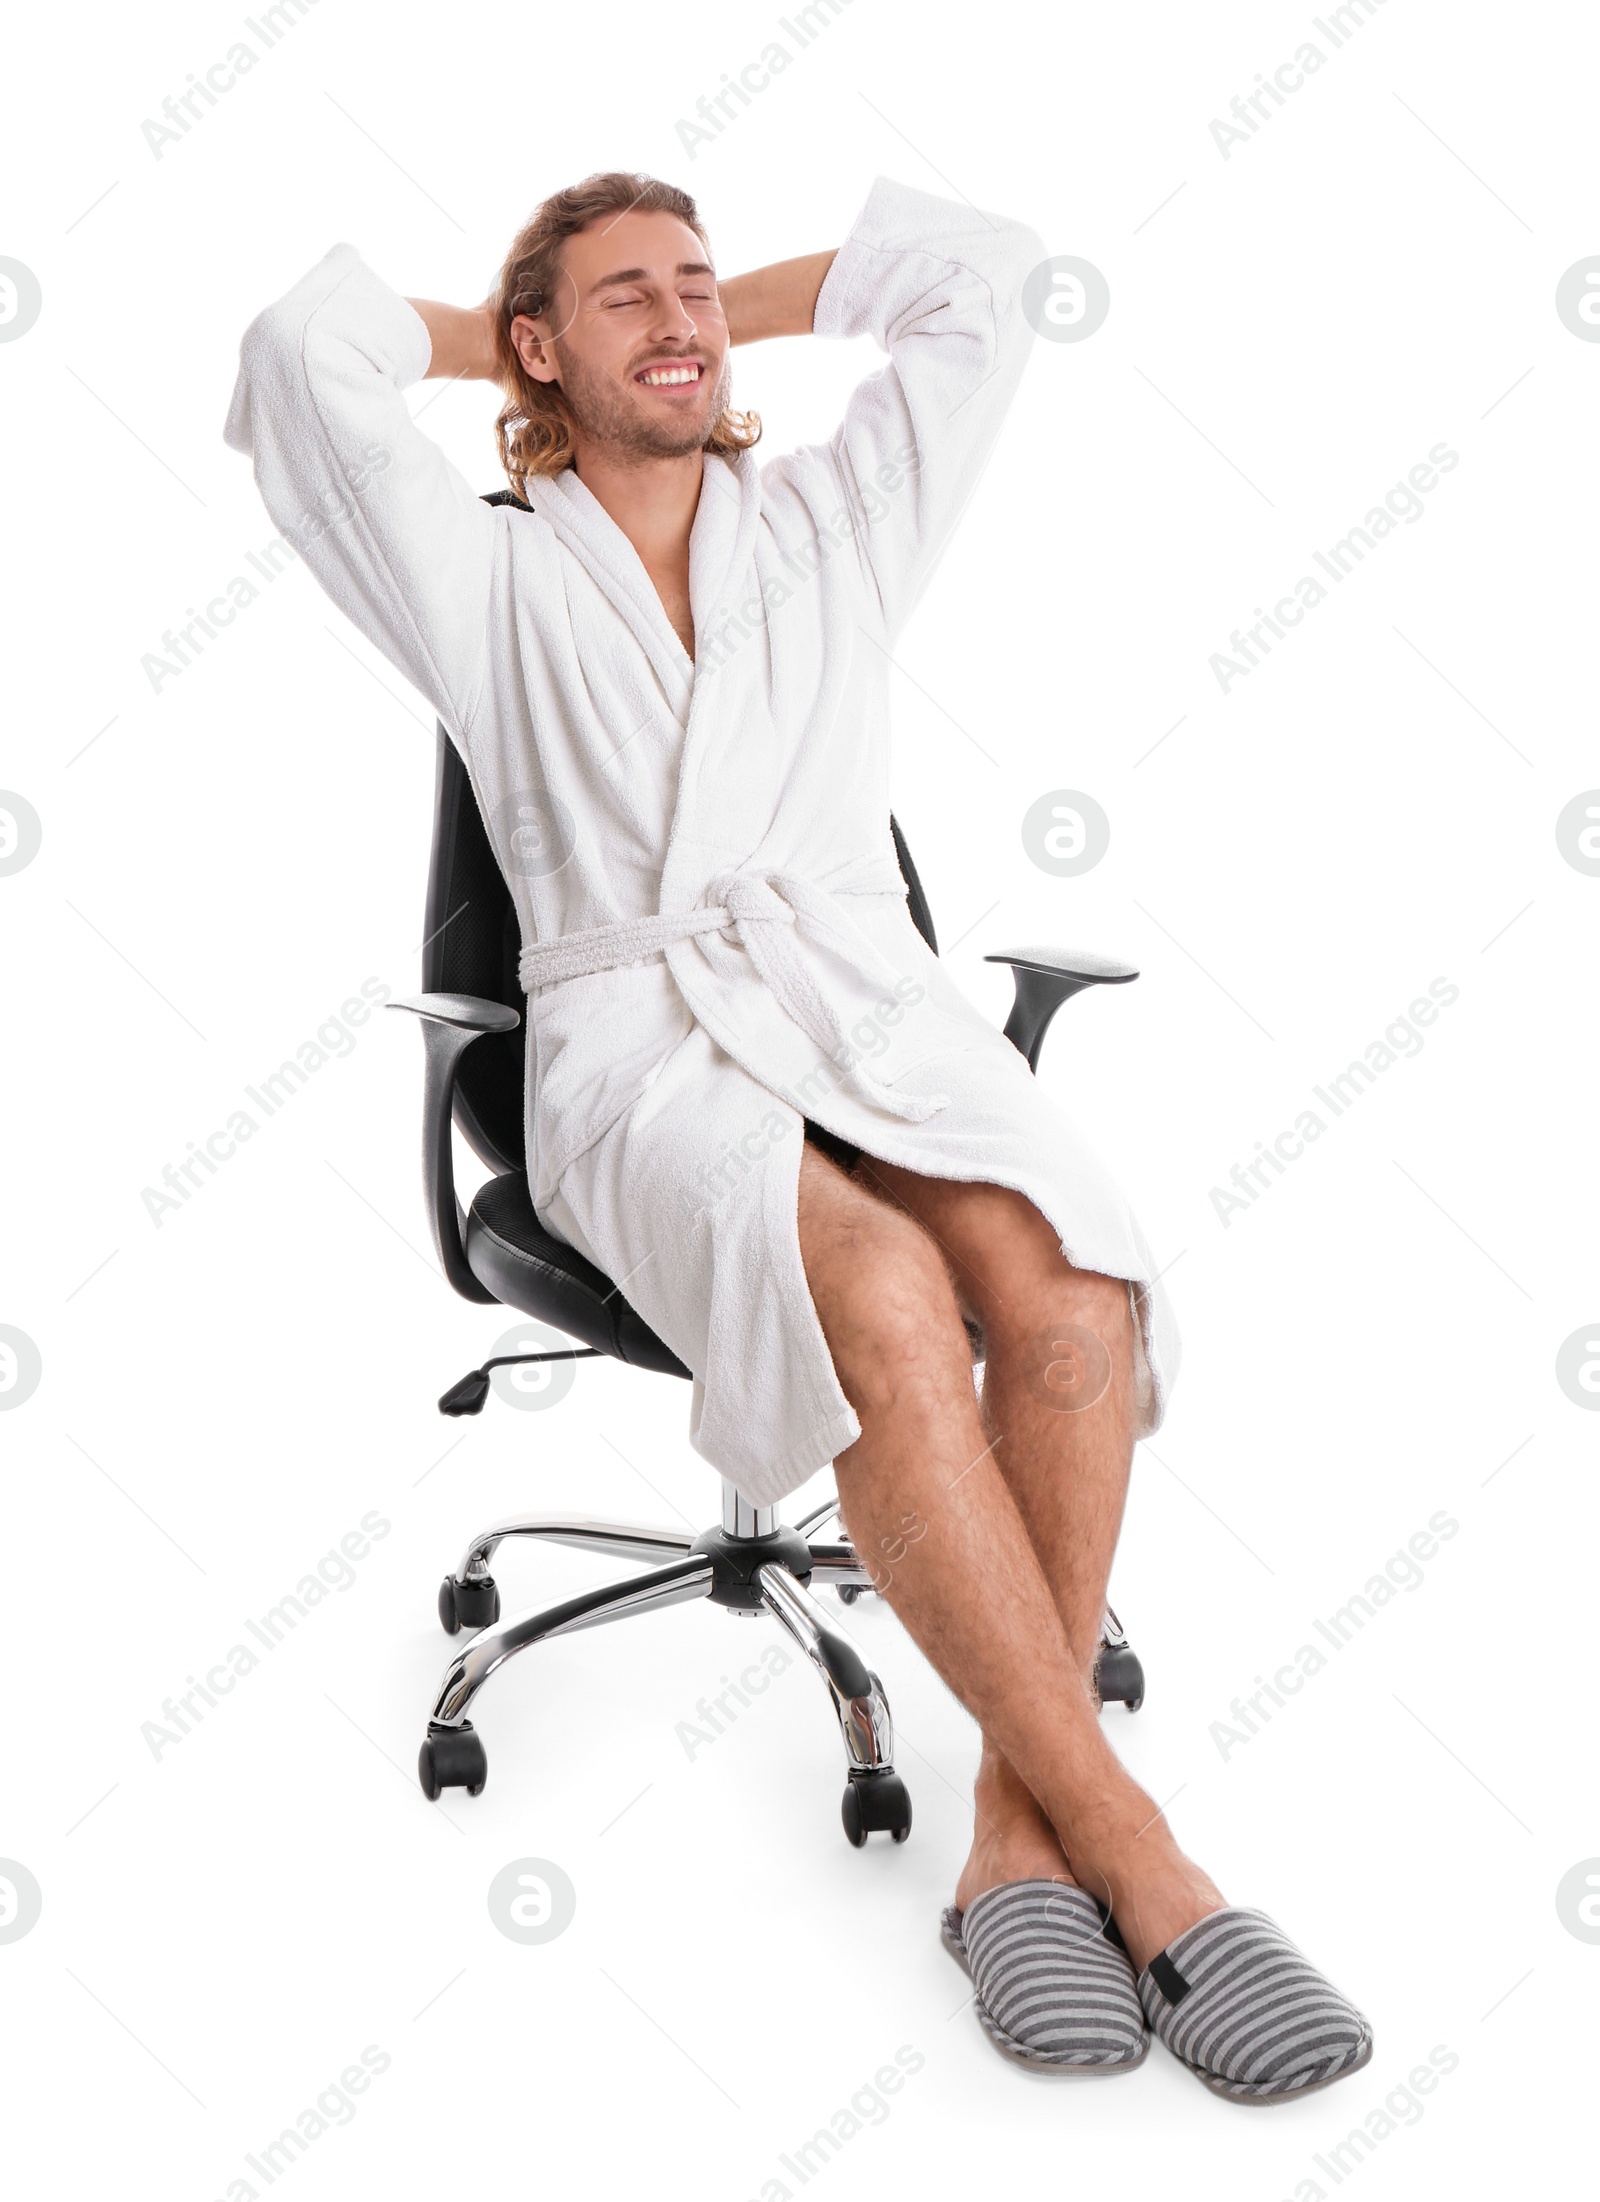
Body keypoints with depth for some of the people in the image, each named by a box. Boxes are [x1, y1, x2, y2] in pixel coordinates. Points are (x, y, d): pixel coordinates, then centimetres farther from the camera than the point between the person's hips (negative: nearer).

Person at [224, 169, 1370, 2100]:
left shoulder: (833, 524, 22)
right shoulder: (488, 582, 16)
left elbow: (982, 273, 24)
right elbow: (306, 350, 5)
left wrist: (731, 307, 32)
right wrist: (481, 336, 24)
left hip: (873, 1008, 3)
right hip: (636, 1051, -3)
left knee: (1071, 1280, -33)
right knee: (881, 1301, -36)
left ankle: (1019, 1834, -23)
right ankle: (1134, 1855, -28)